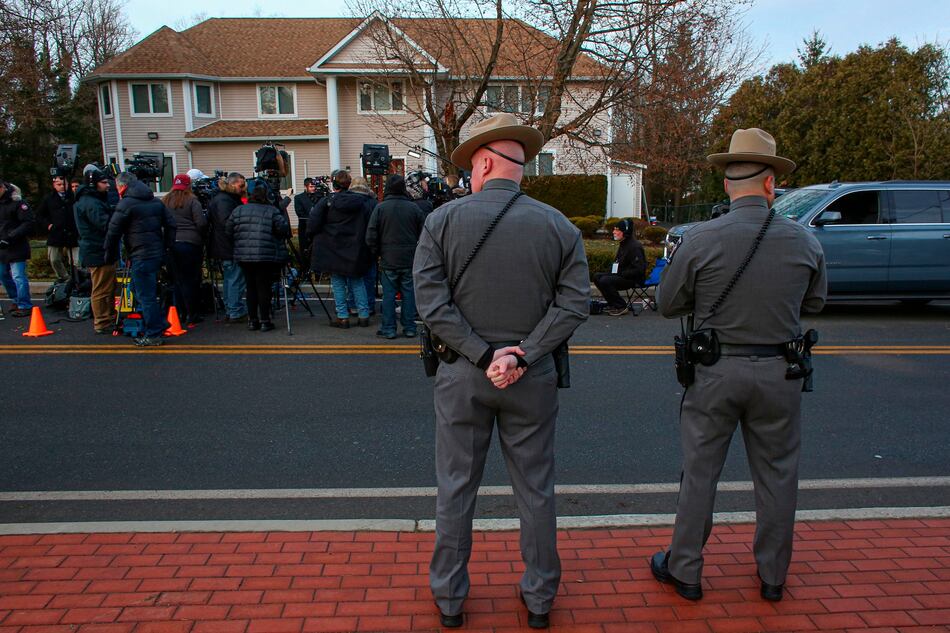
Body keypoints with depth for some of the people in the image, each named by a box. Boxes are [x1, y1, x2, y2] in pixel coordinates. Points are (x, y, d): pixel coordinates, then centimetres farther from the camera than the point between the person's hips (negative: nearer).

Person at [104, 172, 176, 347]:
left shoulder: (126, 203, -9)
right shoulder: (156, 201, 13)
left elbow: (113, 231, -8)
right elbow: (170, 224, 14)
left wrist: (110, 255, 3)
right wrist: (166, 247, 16)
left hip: (141, 257, -8)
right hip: (157, 253, 8)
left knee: (145, 295, -2)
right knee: (142, 290, 20)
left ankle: (153, 335, 2)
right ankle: (159, 324, 20)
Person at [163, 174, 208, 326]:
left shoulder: (165, 201, 9)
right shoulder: (192, 201, -5)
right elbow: (202, 223, -10)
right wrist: (202, 235, 7)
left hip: (170, 244, 5)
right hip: (190, 243, -4)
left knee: (178, 279, 13)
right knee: (191, 279, 1)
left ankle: (180, 313, 18)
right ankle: (192, 315, 3)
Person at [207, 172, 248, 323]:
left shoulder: (230, 198, 18)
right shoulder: (223, 200, -14)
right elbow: (227, 222, -25)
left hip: (224, 248, 11)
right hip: (230, 248, -11)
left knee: (229, 280, 15)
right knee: (236, 280, -6)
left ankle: (230, 312, 23)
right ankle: (236, 313, -2)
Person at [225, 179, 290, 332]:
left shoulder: (238, 211, 6)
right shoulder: (272, 211, -4)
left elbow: (228, 232, 9)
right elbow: (284, 229, -11)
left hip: (244, 256, 3)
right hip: (267, 256, -3)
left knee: (251, 287, 12)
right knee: (264, 287, 3)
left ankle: (252, 320, 17)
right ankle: (264, 321, 5)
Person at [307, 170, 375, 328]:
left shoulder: (327, 201, -8)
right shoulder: (363, 201, -2)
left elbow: (312, 225, -10)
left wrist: (314, 238, 6)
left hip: (333, 249, -2)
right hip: (355, 249, 2)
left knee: (338, 283, 6)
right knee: (357, 282, 12)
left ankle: (342, 317, 5)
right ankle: (364, 315, 9)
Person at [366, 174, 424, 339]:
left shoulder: (380, 208, -5)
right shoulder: (413, 208, -2)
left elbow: (371, 235, -5)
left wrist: (378, 252, 10)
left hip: (388, 259, -1)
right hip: (410, 259, 1)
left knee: (389, 294, 4)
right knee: (409, 292, 7)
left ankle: (388, 328, 8)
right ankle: (409, 327, 11)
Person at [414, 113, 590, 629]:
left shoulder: (443, 219, -6)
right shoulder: (557, 225, -2)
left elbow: (432, 303, -13)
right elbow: (574, 303, -8)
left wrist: (481, 355, -12)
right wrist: (522, 355, -11)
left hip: (462, 374, -1)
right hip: (533, 378, 1)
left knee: (455, 490, 14)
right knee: (535, 491, 15)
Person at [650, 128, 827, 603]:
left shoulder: (700, 240, -13)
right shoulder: (803, 241, -5)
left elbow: (668, 304, -4)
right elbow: (814, 302, 10)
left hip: (716, 372, -2)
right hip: (779, 373, 2)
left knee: (699, 472, 11)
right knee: (776, 475, 17)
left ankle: (684, 571, 23)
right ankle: (773, 576, 32)